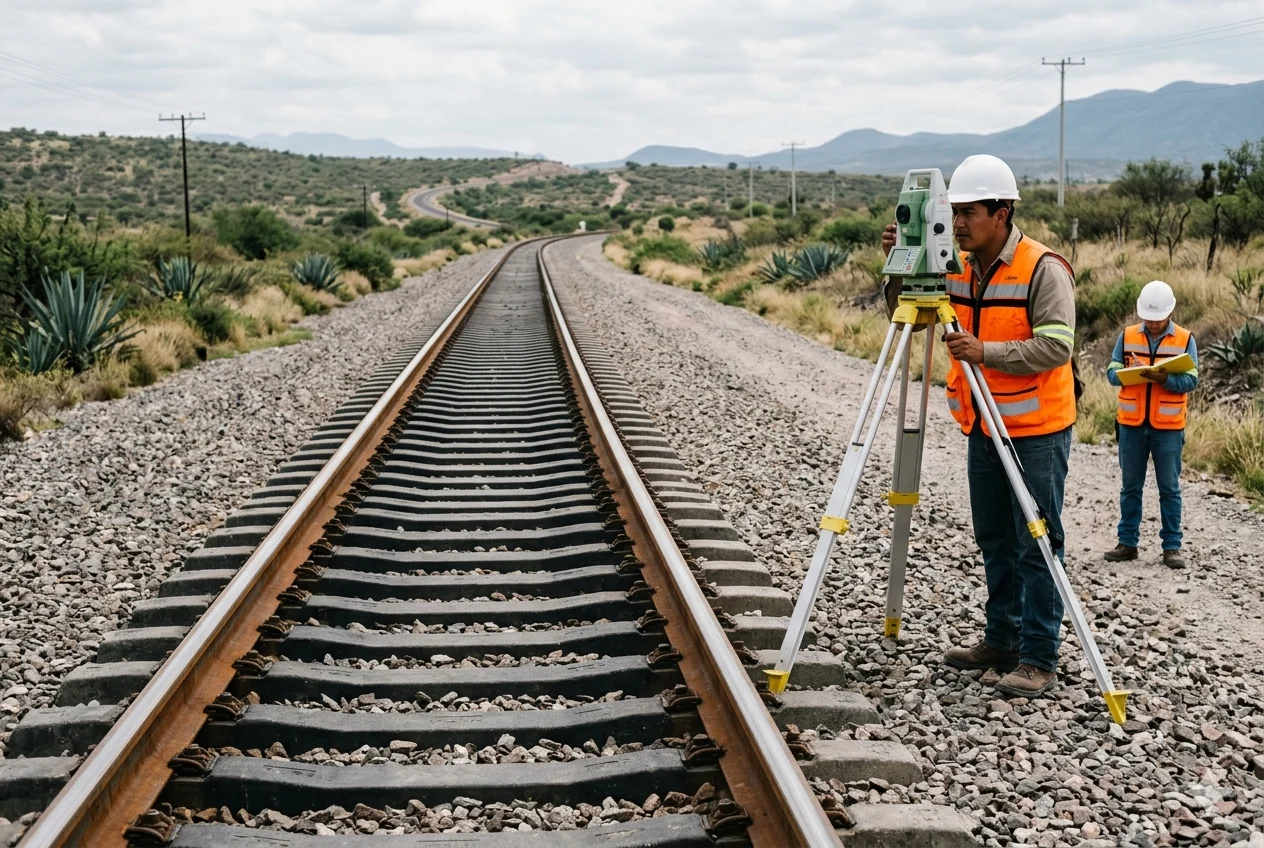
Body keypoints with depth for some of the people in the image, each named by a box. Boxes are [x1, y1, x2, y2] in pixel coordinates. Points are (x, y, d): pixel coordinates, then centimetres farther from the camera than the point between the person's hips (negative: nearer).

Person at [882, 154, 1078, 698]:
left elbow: (1056, 346, -21)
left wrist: (986, 352, -30)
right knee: (994, 541, 14)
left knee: (1036, 544, -3)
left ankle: (1039, 660, 2)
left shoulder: (1043, 269, -14)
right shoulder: (957, 267, 6)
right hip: (984, 428, 7)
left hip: (1037, 430, -7)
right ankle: (1002, 641, 26)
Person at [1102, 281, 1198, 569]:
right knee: (1130, 486, 8)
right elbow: (1112, 372, 1)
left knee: (1170, 488, 3)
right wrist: (1131, 372, -21)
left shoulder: (1185, 339, 1)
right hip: (1131, 424, 2)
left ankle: (1172, 546, 10)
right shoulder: (1127, 336, 5)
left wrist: (1164, 378, -25)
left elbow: (1191, 380, -7)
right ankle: (1127, 542, 16)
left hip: (1168, 426, -2)